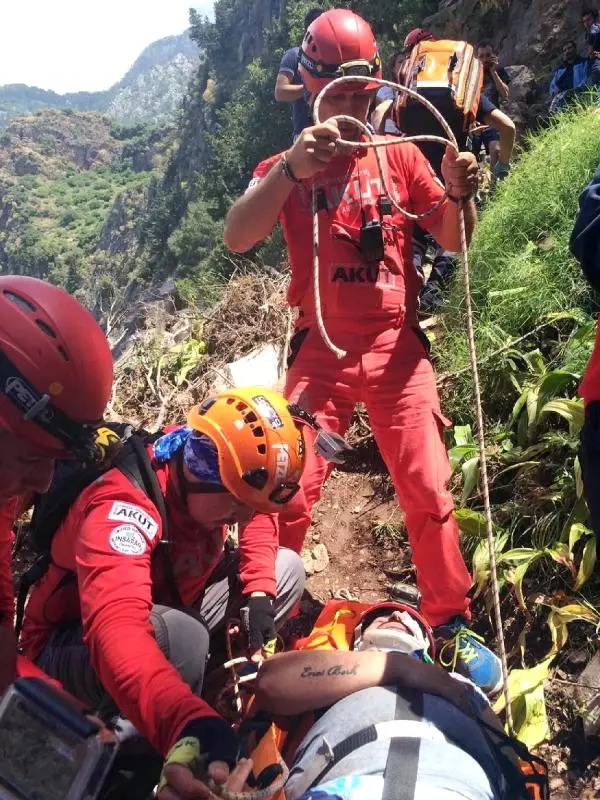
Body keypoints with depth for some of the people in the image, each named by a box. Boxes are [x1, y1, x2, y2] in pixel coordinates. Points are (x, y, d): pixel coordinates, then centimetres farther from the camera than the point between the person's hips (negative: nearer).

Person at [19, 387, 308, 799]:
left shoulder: (199, 476, -15)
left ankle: (214, 686, -3)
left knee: (287, 568, -1)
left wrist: (259, 590, -10)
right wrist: (190, 720, -68)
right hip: (73, 643, -7)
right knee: (180, 636, -40)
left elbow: (259, 517, 6)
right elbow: (116, 631, -53)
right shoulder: (125, 506, -37)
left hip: (165, 606, 7)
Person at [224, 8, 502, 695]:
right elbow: (237, 238, -12)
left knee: (429, 496, -2)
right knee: (287, 496, -7)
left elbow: (454, 241, 6)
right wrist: (289, 167, -27)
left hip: (397, 350, 1)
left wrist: (459, 193, -15)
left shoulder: (399, 155, 10)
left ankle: (451, 625, 18)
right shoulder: (287, 166, 6)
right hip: (321, 353, -1)